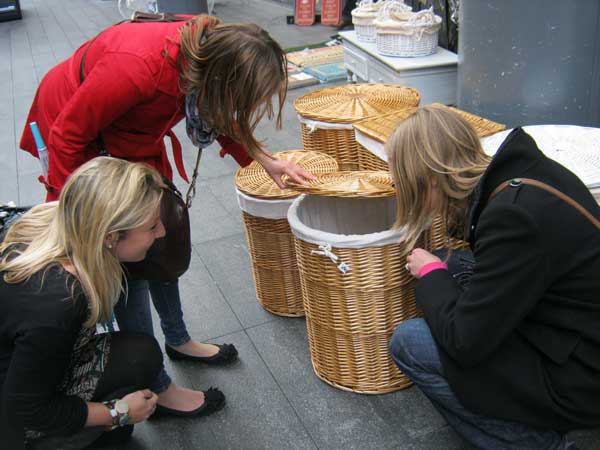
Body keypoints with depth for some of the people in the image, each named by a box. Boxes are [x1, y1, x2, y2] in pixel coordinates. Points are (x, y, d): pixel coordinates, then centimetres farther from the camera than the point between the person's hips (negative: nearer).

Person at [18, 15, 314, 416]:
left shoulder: (208, 46, -20)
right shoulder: (137, 66, -41)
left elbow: (220, 116, 3)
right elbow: (67, 134, -26)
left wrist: (266, 161, -4)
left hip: (135, 136, 7)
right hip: (78, 140, -7)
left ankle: (178, 340, 37)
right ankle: (155, 388, 11)